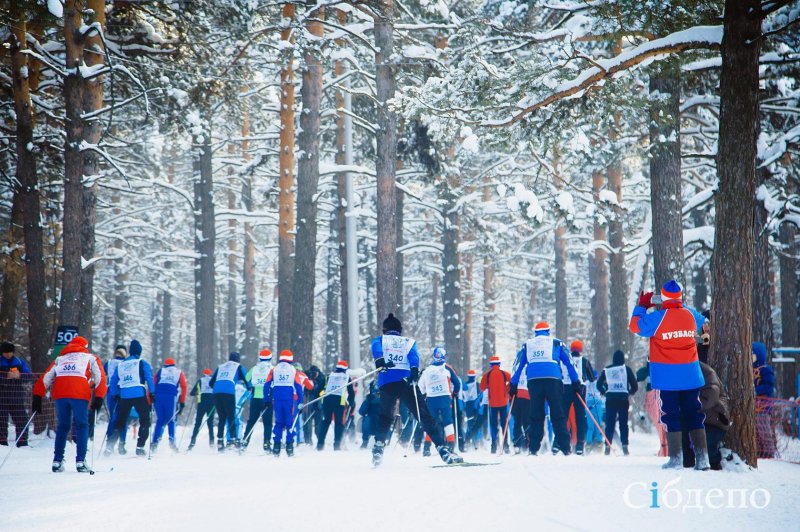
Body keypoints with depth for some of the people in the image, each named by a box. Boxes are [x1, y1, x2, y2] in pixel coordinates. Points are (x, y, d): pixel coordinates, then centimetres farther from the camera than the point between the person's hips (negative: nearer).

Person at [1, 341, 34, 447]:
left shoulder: (20, 362, 9)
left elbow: (30, 377, 3)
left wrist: (19, 376, -15)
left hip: (17, 397, 2)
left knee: (22, 421, 0)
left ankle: (22, 442, 7)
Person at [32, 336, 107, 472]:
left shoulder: (60, 359, 32)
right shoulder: (91, 358, 25)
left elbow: (45, 378, 22)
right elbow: (100, 377, 11)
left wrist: (37, 397, 18)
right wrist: (99, 397, 4)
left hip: (59, 392, 3)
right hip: (80, 393, -3)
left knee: (63, 426, 14)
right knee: (82, 425, 4)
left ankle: (57, 461, 10)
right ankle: (80, 461, -6)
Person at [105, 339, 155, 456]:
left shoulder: (120, 365, 15)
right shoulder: (142, 363, 2)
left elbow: (113, 381, 16)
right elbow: (149, 378, -5)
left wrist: (115, 395, 24)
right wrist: (152, 393, -3)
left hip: (124, 396, 4)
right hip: (139, 395, -4)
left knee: (120, 422, 11)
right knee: (145, 421, 5)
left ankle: (110, 446, 1)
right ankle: (140, 447, -6)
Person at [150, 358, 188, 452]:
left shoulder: (160, 371, 24)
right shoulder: (179, 373, 23)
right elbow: (184, 387, 10)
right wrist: (182, 402, 11)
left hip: (158, 396, 1)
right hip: (171, 397, -1)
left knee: (160, 420, 9)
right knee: (171, 420, 12)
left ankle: (155, 442, -5)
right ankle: (172, 441, -3)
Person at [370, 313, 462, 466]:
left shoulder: (379, 340, 22)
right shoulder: (409, 341, 23)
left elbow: (376, 348, -2)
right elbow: (413, 355, 1)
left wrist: (380, 360, -21)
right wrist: (414, 370, -15)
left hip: (386, 382, 1)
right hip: (406, 381, -1)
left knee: (385, 416, 21)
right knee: (424, 416, -2)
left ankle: (378, 446, 3)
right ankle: (442, 449, -13)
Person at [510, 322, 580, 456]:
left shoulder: (527, 345, 22)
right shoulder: (556, 343, 17)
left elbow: (518, 366, 19)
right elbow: (569, 363, 15)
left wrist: (513, 385, 21)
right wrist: (575, 382, 17)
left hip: (533, 380, 2)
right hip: (553, 379, -2)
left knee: (536, 415, 5)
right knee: (558, 414, 0)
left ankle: (533, 448, -1)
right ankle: (564, 446, -6)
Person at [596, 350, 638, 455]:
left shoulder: (607, 369, 7)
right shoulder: (626, 369, 3)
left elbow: (599, 384, 8)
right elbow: (635, 386, 3)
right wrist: (629, 392, 21)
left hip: (610, 399, 1)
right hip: (623, 398, -1)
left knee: (609, 423, 3)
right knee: (623, 423, 2)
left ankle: (608, 446, -5)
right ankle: (625, 446, -8)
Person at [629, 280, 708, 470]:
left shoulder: (658, 317, -11)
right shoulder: (691, 315, 3)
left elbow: (635, 326, -3)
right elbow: (702, 322, 27)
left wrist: (642, 306, 11)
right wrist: (681, 306, 30)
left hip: (667, 378, -4)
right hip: (691, 376, 4)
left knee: (671, 416, 2)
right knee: (694, 415, 9)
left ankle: (676, 458, -2)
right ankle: (702, 458, 5)